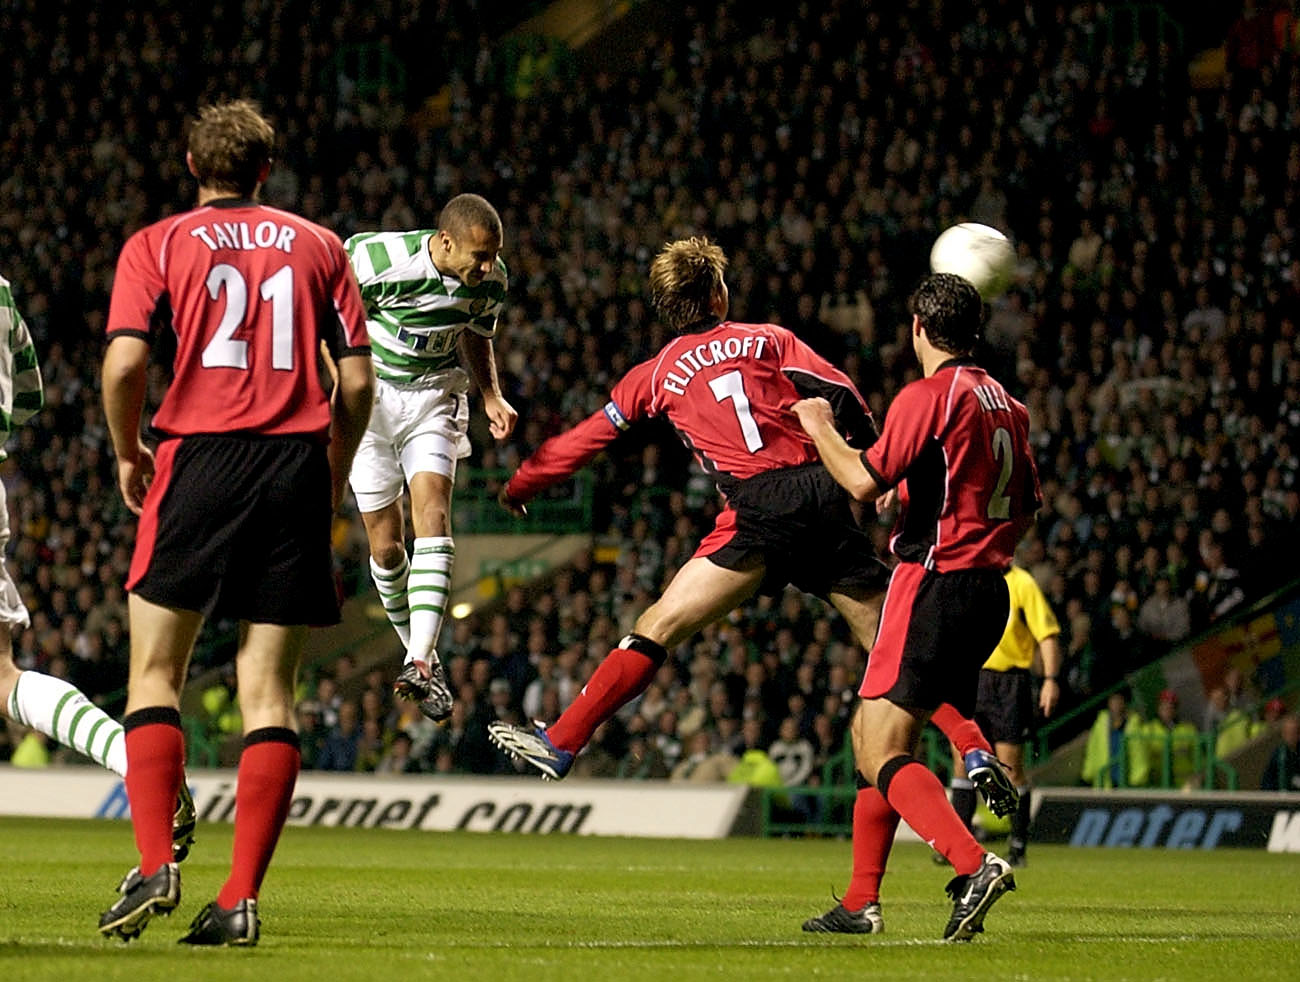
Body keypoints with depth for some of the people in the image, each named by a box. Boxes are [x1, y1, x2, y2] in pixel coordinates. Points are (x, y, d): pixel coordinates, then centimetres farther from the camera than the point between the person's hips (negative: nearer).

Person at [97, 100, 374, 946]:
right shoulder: (319, 247, 13)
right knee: (269, 690, 2)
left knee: (156, 671, 7)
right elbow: (357, 379, 8)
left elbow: (124, 366, -6)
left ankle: (156, 866, -9)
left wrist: (128, 456, 10)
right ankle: (242, 898, -5)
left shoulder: (156, 246, 6)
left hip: (199, 459, -2)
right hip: (295, 465, 2)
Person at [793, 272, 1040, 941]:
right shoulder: (1006, 405, 14)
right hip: (988, 589, 9)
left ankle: (975, 866, -30)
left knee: (882, 755, -12)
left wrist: (818, 425, -1)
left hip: (934, 581, -9)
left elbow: (863, 482, -18)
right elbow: (1026, 509, 20)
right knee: (871, 733, 17)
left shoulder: (928, 396, -12)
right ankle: (861, 903, 19)